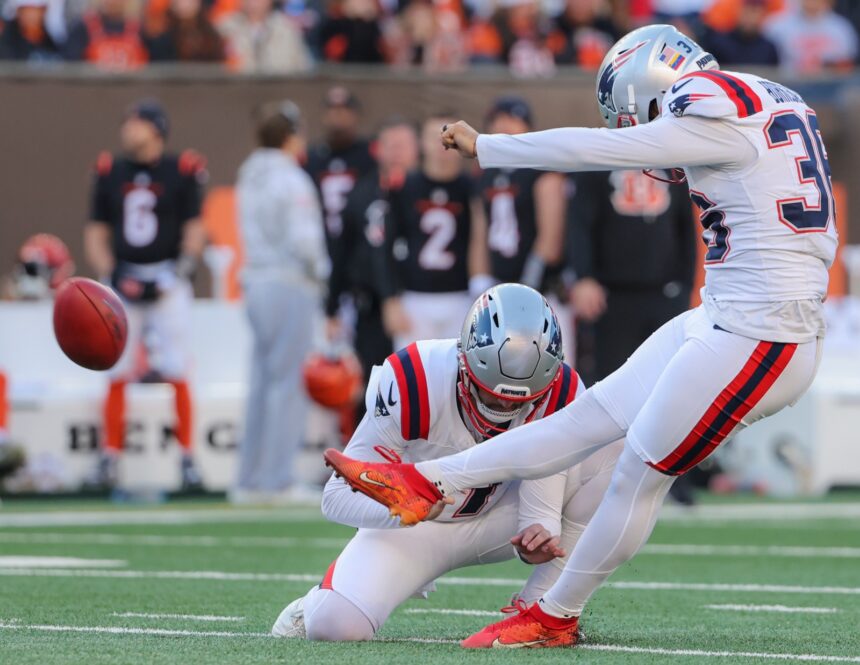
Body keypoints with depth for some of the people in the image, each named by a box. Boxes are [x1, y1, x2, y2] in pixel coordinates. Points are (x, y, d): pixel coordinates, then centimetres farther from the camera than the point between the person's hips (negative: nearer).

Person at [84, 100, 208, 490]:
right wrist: (110, 277, -3)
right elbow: (96, 233, 10)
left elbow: (194, 230, 0)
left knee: (177, 372, -4)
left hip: (167, 282, -3)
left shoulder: (182, 171, -3)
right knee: (116, 373, 1)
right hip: (123, 280, 3)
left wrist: (178, 274, -11)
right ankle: (110, 456, 6)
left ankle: (187, 457, 3)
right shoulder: (110, 172, 7)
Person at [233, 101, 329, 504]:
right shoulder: (290, 179, -13)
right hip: (290, 286, -8)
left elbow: (254, 234, 13)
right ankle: (278, 480, -4)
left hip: (255, 284, 8)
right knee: (287, 384, -4)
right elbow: (304, 239, -21)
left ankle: (250, 481, 14)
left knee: (262, 381, 12)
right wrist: (318, 271, -2)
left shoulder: (248, 176, 13)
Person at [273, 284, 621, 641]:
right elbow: (337, 496, -27)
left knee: (607, 448, -21)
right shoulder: (414, 383, -32)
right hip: (414, 526, -3)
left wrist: (541, 537, -43)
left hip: (496, 520, 3)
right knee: (336, 625, -30)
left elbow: (542, 506, -18)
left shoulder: (560, 395, -22)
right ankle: (322, 601, 11)